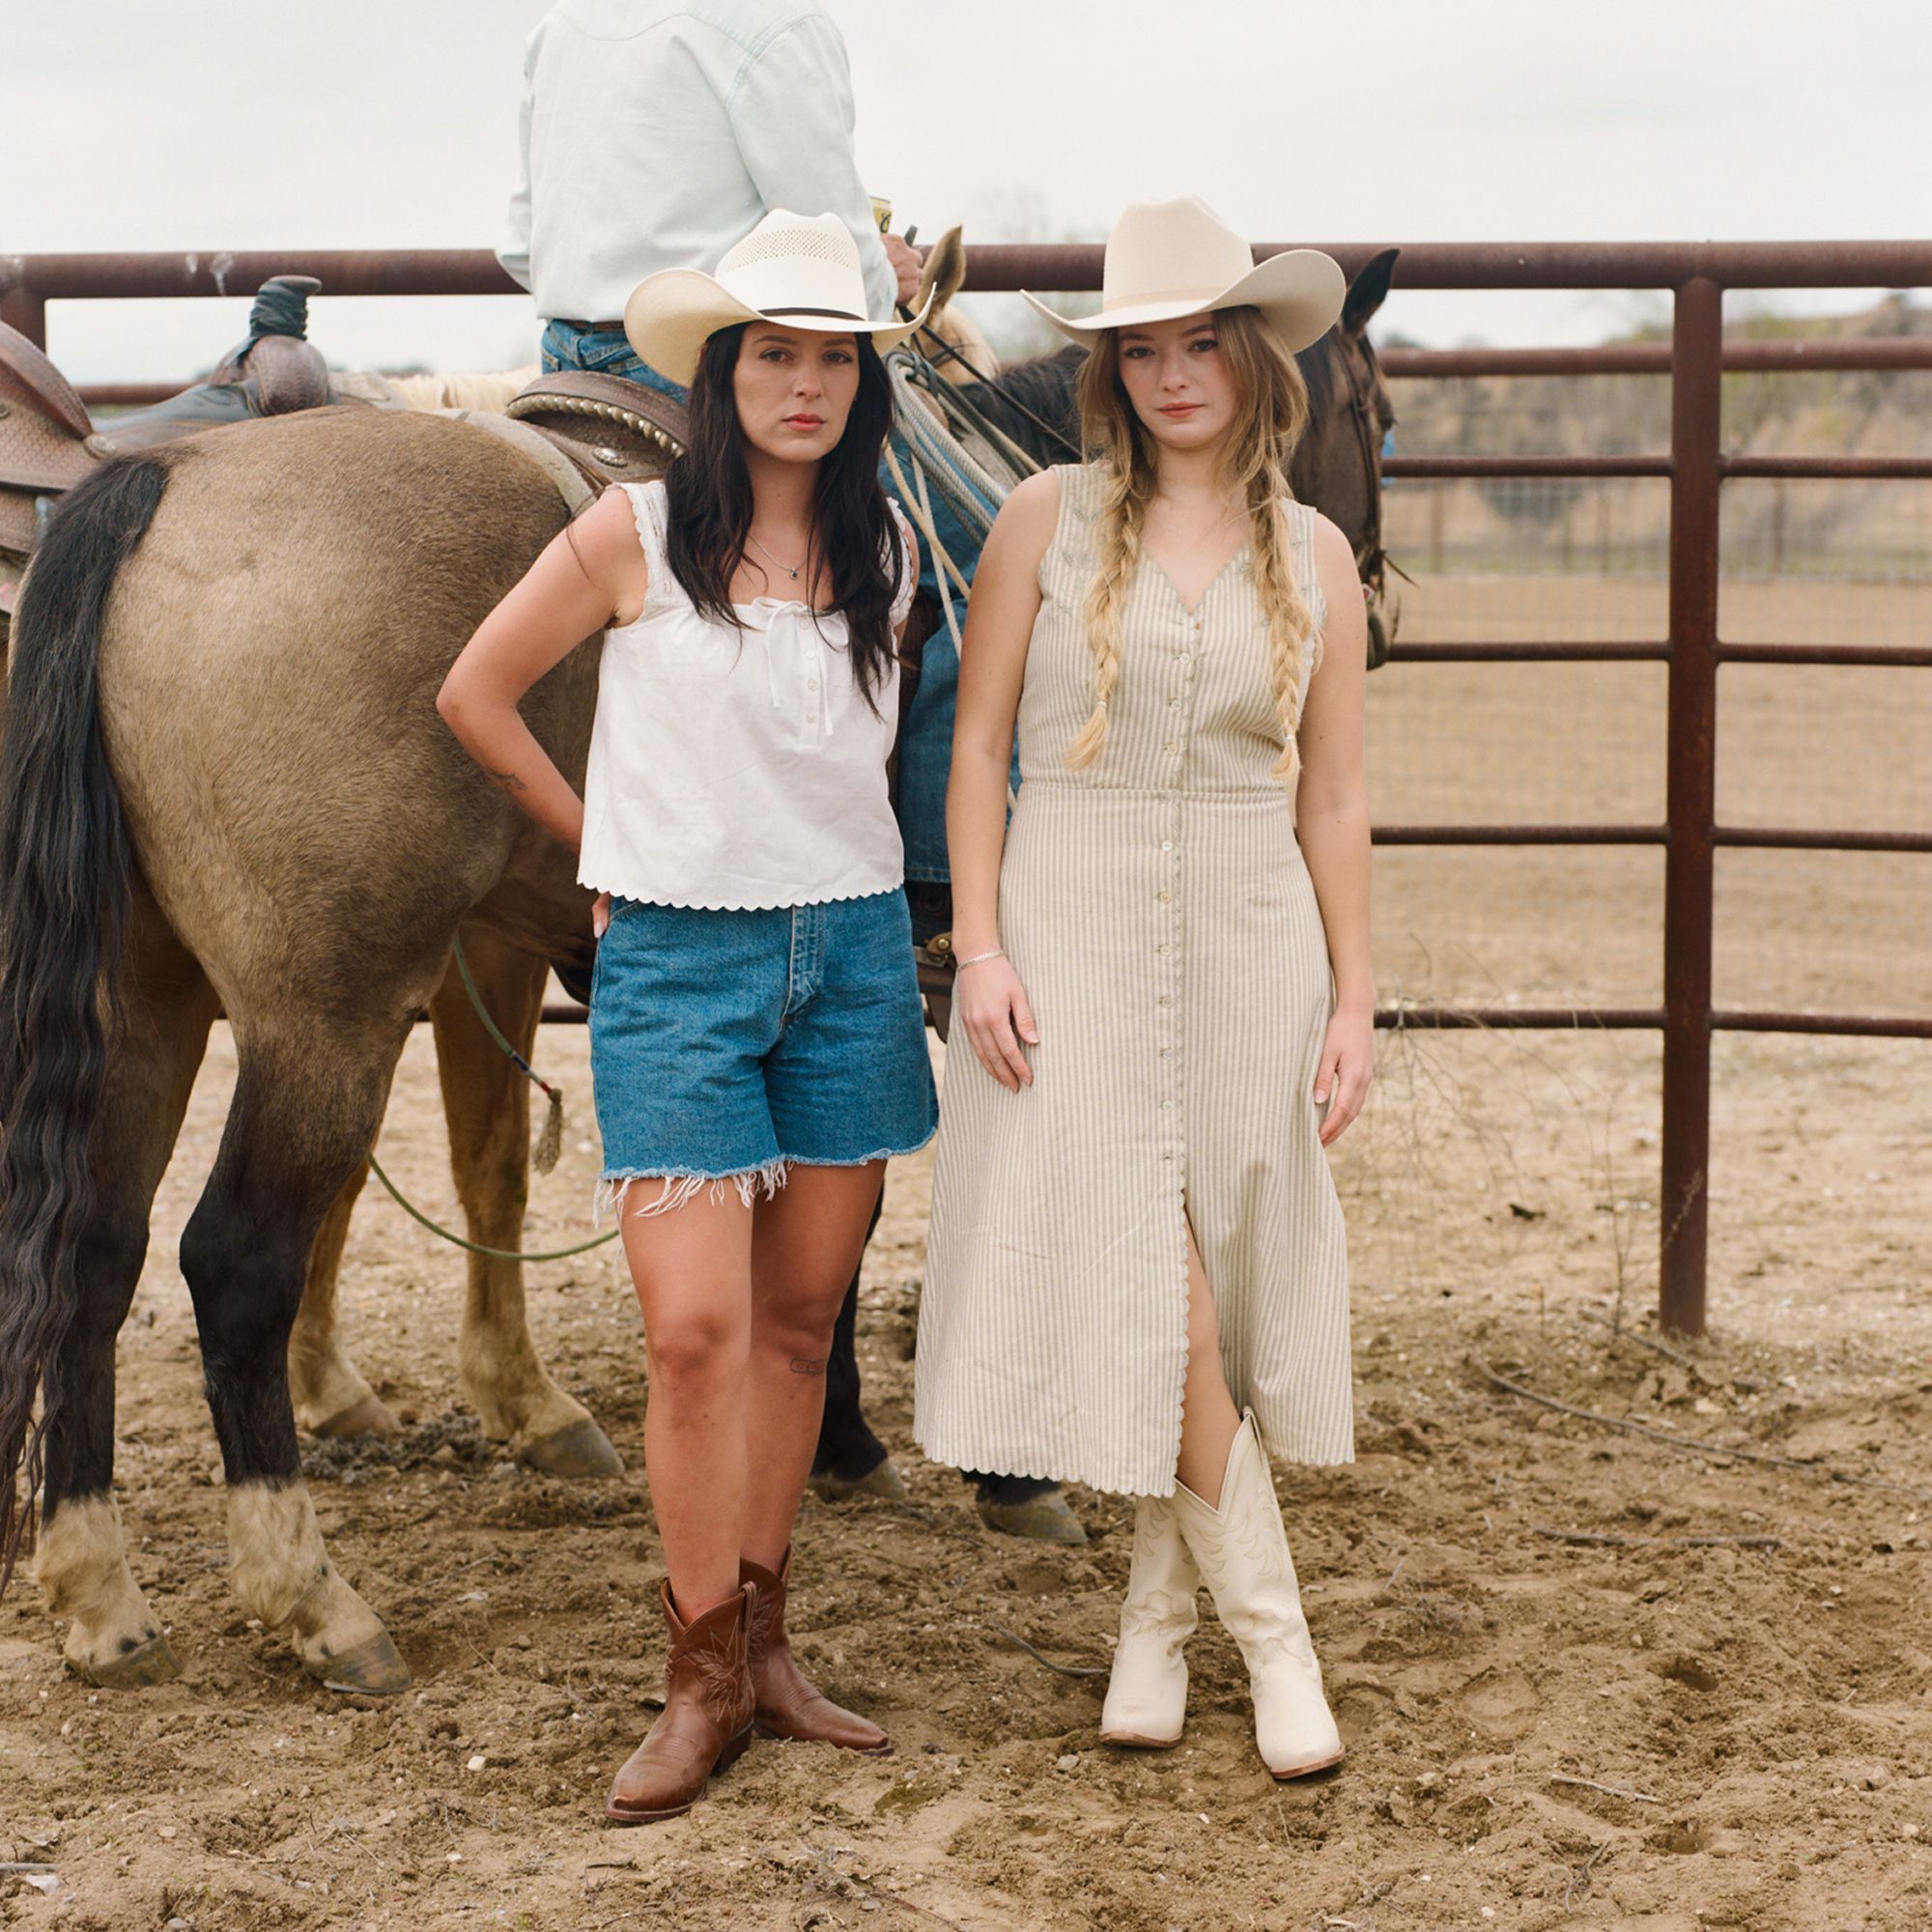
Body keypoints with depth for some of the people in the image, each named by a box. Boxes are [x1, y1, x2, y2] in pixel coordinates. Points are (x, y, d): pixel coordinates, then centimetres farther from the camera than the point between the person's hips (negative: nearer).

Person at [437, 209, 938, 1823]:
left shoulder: (888, 553, 6)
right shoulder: (636, 536, -6)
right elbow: (475, 692, 3)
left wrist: (808, 843, 12)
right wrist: (607, 839, 5)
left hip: (853, 949, 4)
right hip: (676, 961, -4)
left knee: (801, 1319, 9)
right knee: (696, 1326, -10)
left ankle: (761, 1641, 22)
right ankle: (704, 1683, 1)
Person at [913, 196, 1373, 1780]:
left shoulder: (1316, 557, 5)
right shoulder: (1049, 521, 0)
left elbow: (1334, 798, 7)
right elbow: (975, 748, 0)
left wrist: (1355, 997, 2)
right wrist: (980, 949, -9)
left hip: (1250, 949, 2)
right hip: (1071, 941, -2)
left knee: (1224, 1294, 6)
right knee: (1144, 1297, -8)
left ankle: (1158, 1612, 25)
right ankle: (1274, 1634, 5)